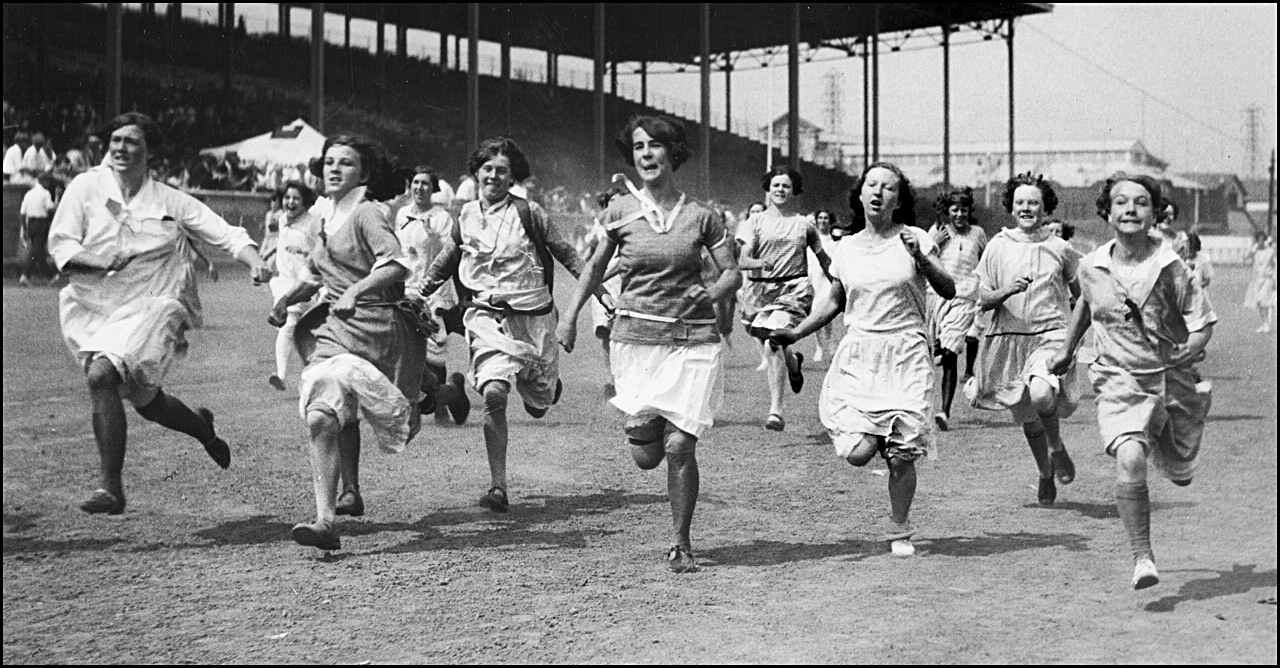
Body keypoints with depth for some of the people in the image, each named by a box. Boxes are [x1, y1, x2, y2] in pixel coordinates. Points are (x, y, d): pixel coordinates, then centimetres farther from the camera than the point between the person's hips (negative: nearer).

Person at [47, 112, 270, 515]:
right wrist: (100, 262, -16)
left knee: (101, 376, -25)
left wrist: (254, 262, -14)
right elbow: (60, 245, -1)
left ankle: (112, 488, -18)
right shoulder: (86, 187, 4)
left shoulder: (171, 202, 4)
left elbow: (225, 233, 4)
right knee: (143, 400, 10)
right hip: (92, 308, 3)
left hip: (150, 308, -3)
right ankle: (201, 427, 44)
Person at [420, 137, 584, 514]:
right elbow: (445, 262, 21)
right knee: (494, 393, -20)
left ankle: (547, 385, 52)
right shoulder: (466, 217, 6)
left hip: (532, 316, -1)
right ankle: (498, 487, -15)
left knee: (539, 404, 10)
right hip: (487, 316, 1)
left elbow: (564, 253, 2)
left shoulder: (528, 214, -3)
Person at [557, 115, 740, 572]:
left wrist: (711, 293, -12)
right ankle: (641, 419, 38)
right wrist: (570, 316, 11)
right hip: (636, 339, 1)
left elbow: (733, 272, 8)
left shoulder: (699, 216, 1)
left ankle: (680, 544, 10)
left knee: (678, 447, -8)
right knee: (645, 456, -1)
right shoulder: (621, 212, 3)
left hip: (693, 340, -1)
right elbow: (596, 267, 17)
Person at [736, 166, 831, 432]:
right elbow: (742, 260, -5)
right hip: (759, 288, 3)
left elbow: (822, 257, 21)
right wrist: (760, 263, -25)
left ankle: (776, 411, -17)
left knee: (772, 345, -19)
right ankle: (793, 361, 43)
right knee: (773, 349, 8)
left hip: (793, 289, -3)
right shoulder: (755, 222, 6)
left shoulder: (804, 224, 8)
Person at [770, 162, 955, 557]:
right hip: (859, 356, 1)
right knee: (858, 452, -13)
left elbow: (948, 291, -4)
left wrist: (920, 259, -19)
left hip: (906, 356, -1)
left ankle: (899, 532, 16)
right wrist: (795, 334, 12)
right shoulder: (847, 248, 9)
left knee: (901, 455, -4)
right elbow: (834, 302, 21)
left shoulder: (915, 239, 2)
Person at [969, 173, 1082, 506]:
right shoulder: (997, 247, 4)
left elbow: (1081, 296, 16)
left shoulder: (1061, 249, 3)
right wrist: (1006, 291, -16)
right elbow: (983, 300, 3)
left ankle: (1057, 446, 0)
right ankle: (1045, 474, 35)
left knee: (1041, 394, -30)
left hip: (1051, 335, -2)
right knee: (1026, 415, 10)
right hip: (1008, 338, 2)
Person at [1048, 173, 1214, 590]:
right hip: (1119, 383, 0)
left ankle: (1166, 450, 54)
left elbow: (1204, 322, -7)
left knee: (1179, 472, 15)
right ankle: (1142, 556, -17)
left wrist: (1189, 351, -26)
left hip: (1172, 380, 0)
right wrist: (1068, 349, 26)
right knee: (1129, 461, -25)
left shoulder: (1169, 267, -13)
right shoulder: (1091, 267, -4)